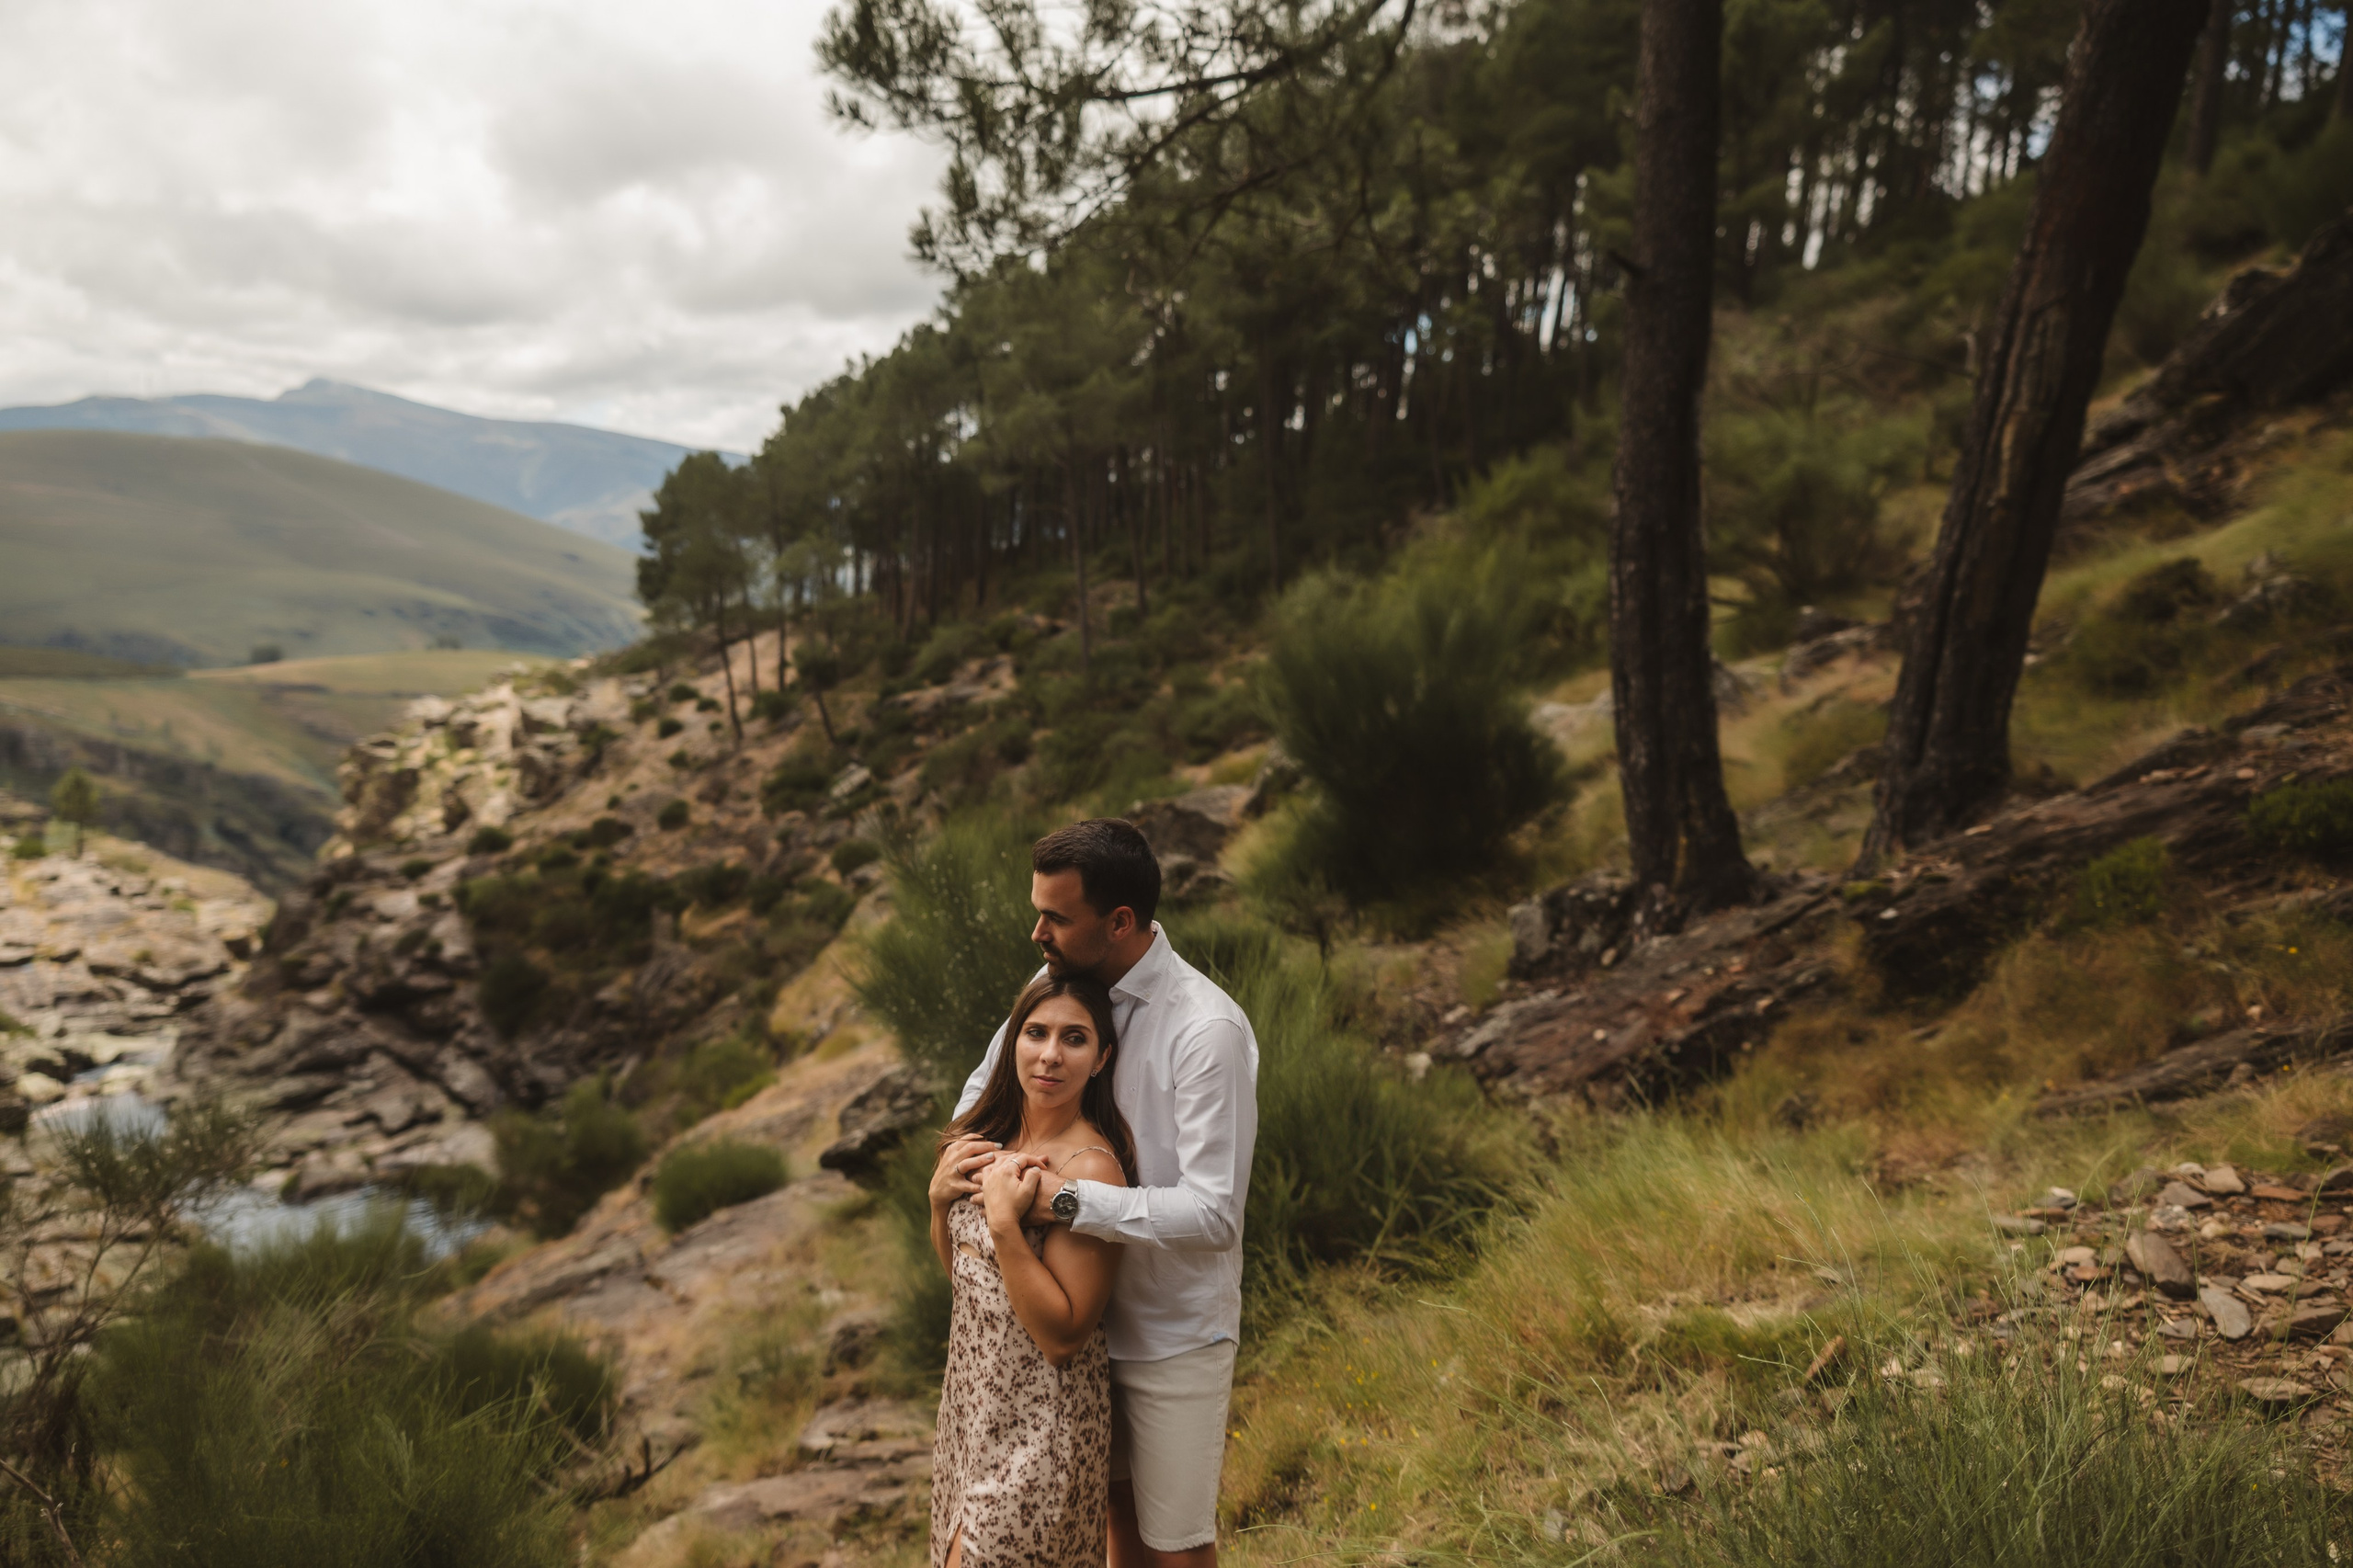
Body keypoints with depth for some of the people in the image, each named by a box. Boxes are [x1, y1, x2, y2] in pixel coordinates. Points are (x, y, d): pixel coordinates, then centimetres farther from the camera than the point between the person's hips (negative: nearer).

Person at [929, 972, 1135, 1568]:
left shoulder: (1091, 1167, -22)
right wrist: (940, 1198, -4)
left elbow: (1063, 1336, -22)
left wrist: (1004, 1223, -28)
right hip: (976, 1392, 8)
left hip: (1041, 1422, -8)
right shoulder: (994, 1136, 2)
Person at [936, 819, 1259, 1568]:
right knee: (1120, 1504, 25)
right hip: (1091, 1309, 6)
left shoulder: (1207, 1030, -27)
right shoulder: (1059, 982, -6)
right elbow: (989, 1079, 13)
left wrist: (1062, 1197, -31)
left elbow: (1215, 1214, -30)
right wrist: (959, 1148, -8)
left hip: (1174, 1331, -6)